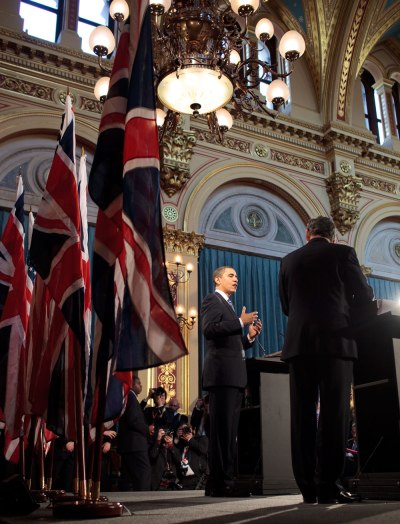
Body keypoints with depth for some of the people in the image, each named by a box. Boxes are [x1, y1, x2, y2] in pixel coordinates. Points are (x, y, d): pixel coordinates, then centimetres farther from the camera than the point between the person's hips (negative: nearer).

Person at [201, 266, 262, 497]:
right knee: (222, 428, -10)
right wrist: (241, 322, -13)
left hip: (235, 375, 9)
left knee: (231, 430, 8)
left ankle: (227, 479, 11)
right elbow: (209, 329, -17)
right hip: (222, 373, -9)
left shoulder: (229, 306, 27)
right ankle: (219, 482, -8)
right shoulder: (212, 300, 0)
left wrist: (250, 336, 11)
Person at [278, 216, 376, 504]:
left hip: (299, 342, 3)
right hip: (335, 340, -3)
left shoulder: (289, 260, 13)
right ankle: (329, 485, -4)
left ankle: (308, 486, 5)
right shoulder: (343, 253, 3)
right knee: (334, 412, -2)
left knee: (303, 414, 4)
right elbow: (365, 298, 4)